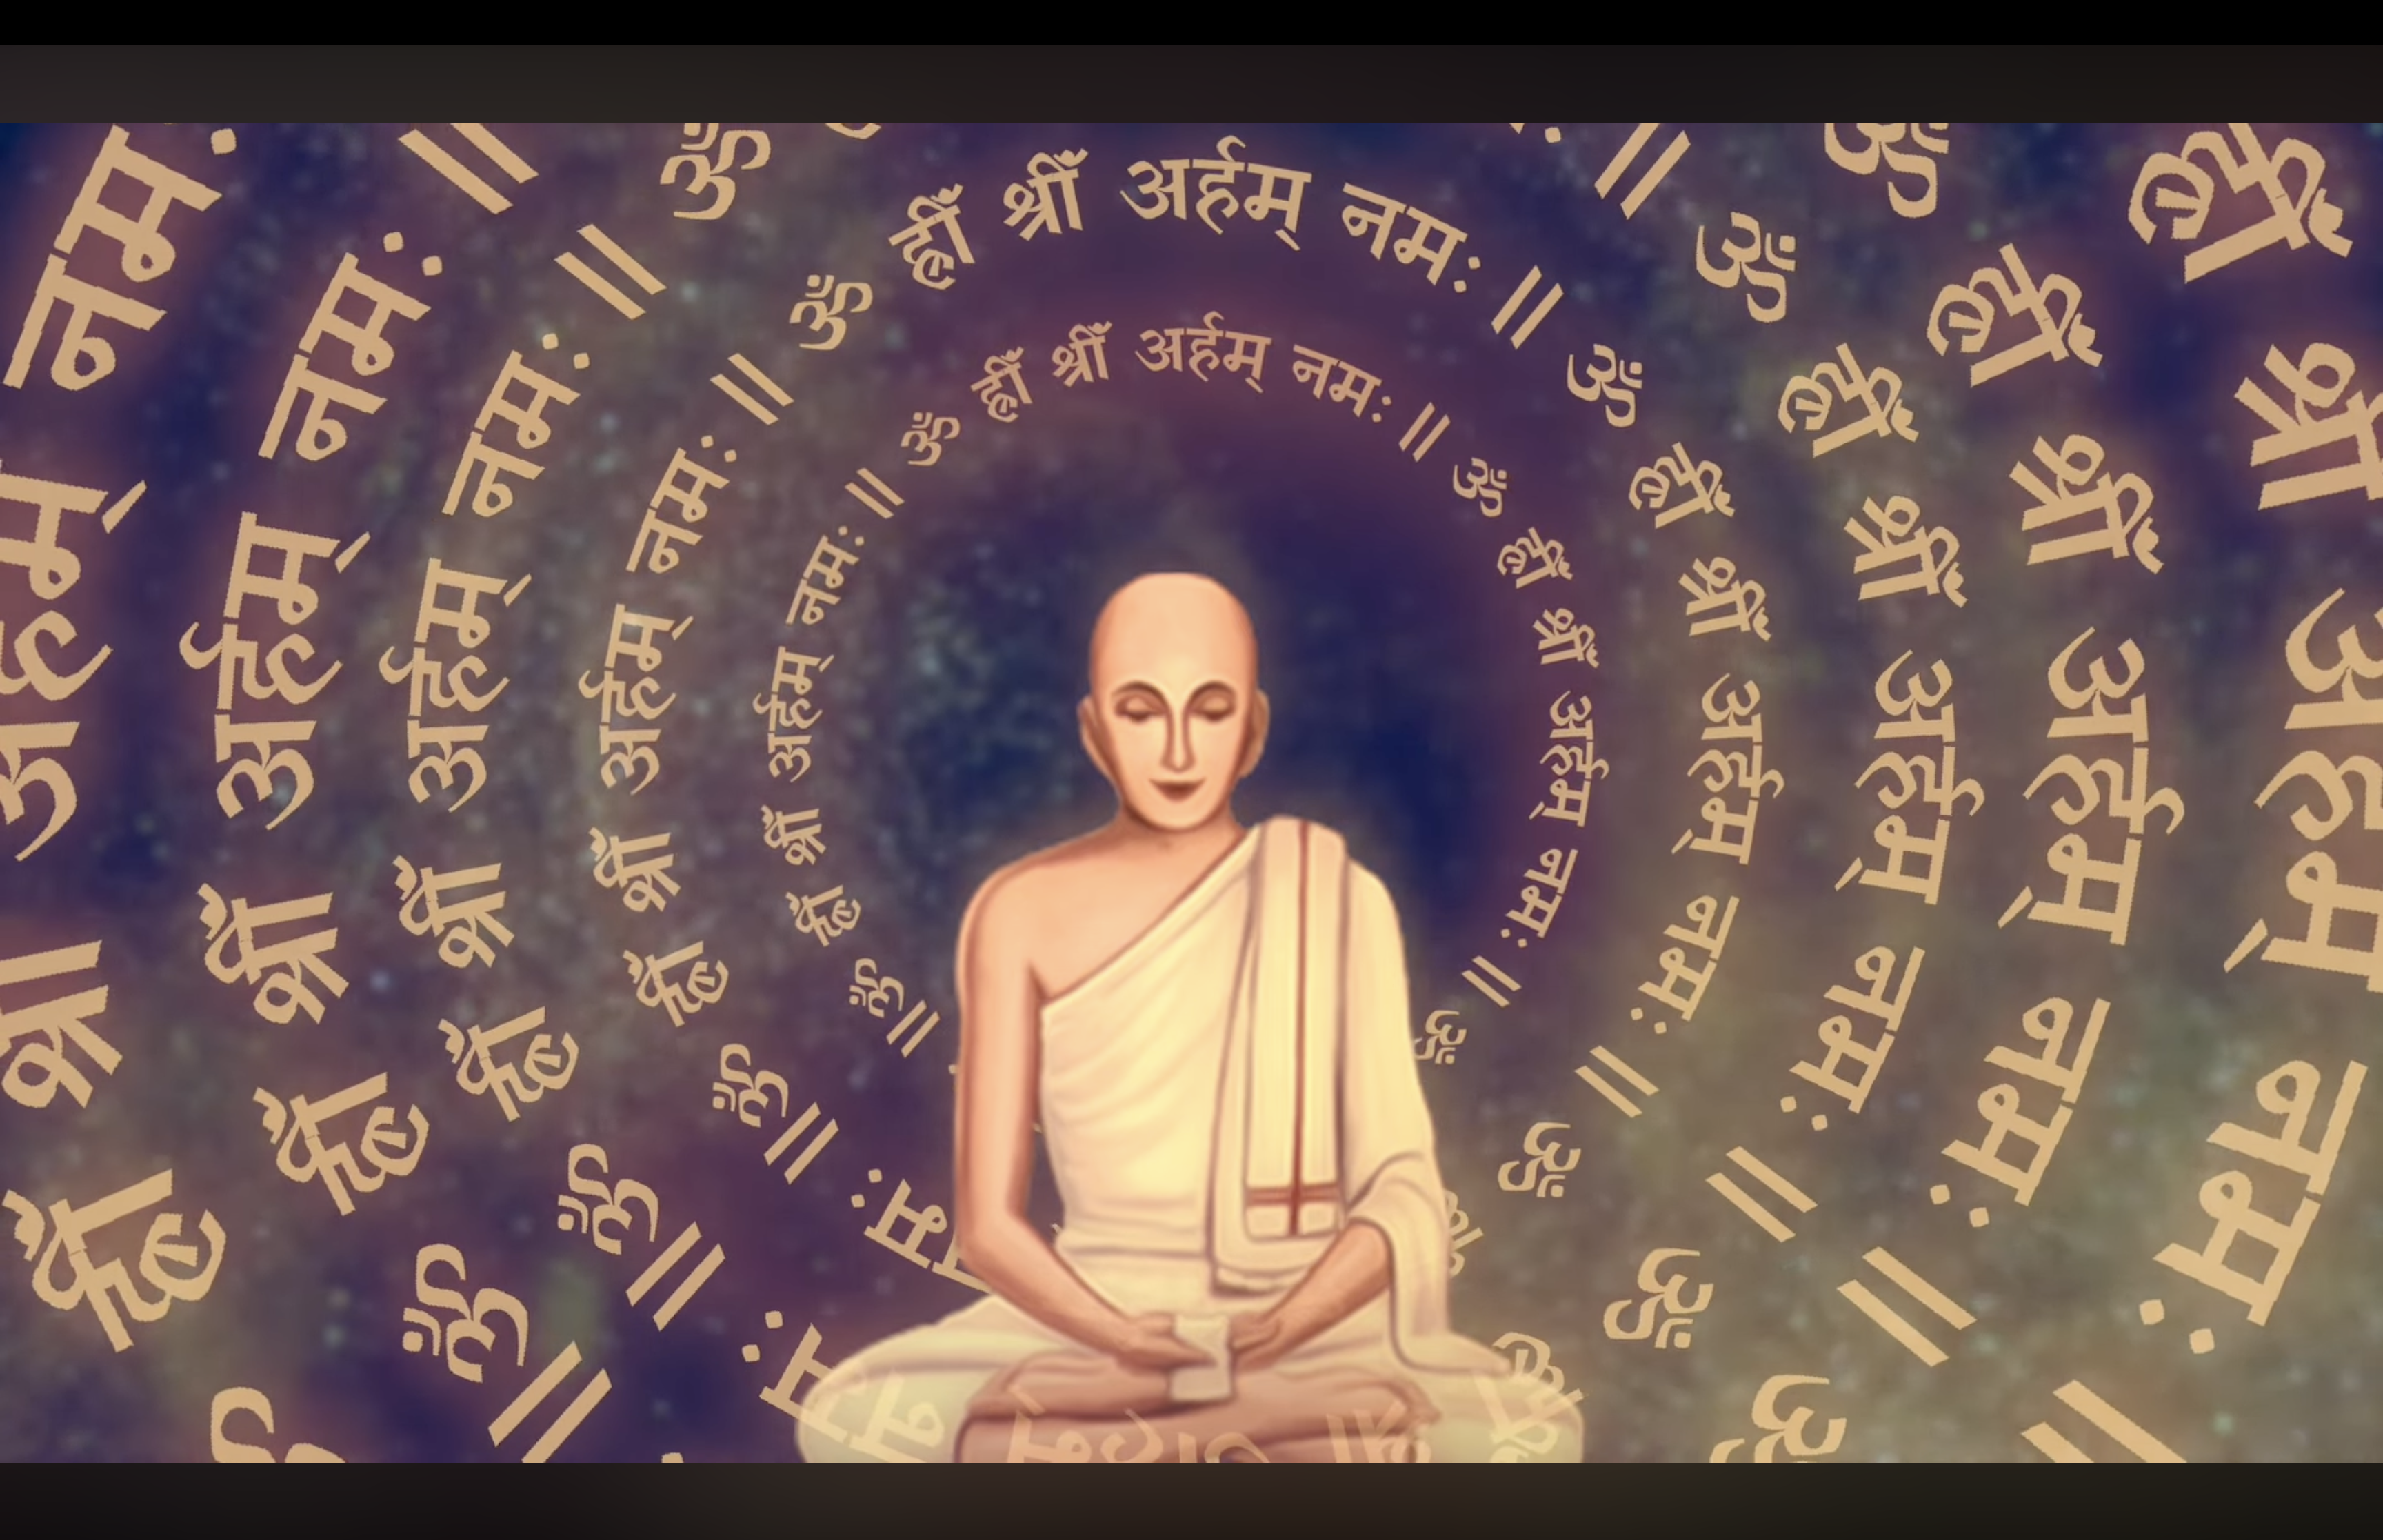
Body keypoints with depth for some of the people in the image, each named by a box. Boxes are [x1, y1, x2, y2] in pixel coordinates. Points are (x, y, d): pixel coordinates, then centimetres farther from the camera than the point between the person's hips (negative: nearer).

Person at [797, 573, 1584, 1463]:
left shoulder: (1339, 901, 2)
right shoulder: (1024, 912, 0)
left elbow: (1400, 1189, -3)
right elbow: (989, 1221, -2)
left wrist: (1280, 1332, -20)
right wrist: (1128, 1341, -18)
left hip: (1317, 1329, 0)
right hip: (1093, 1327, 1)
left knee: (1537, 1431, -29)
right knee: (846, 1415, -27)